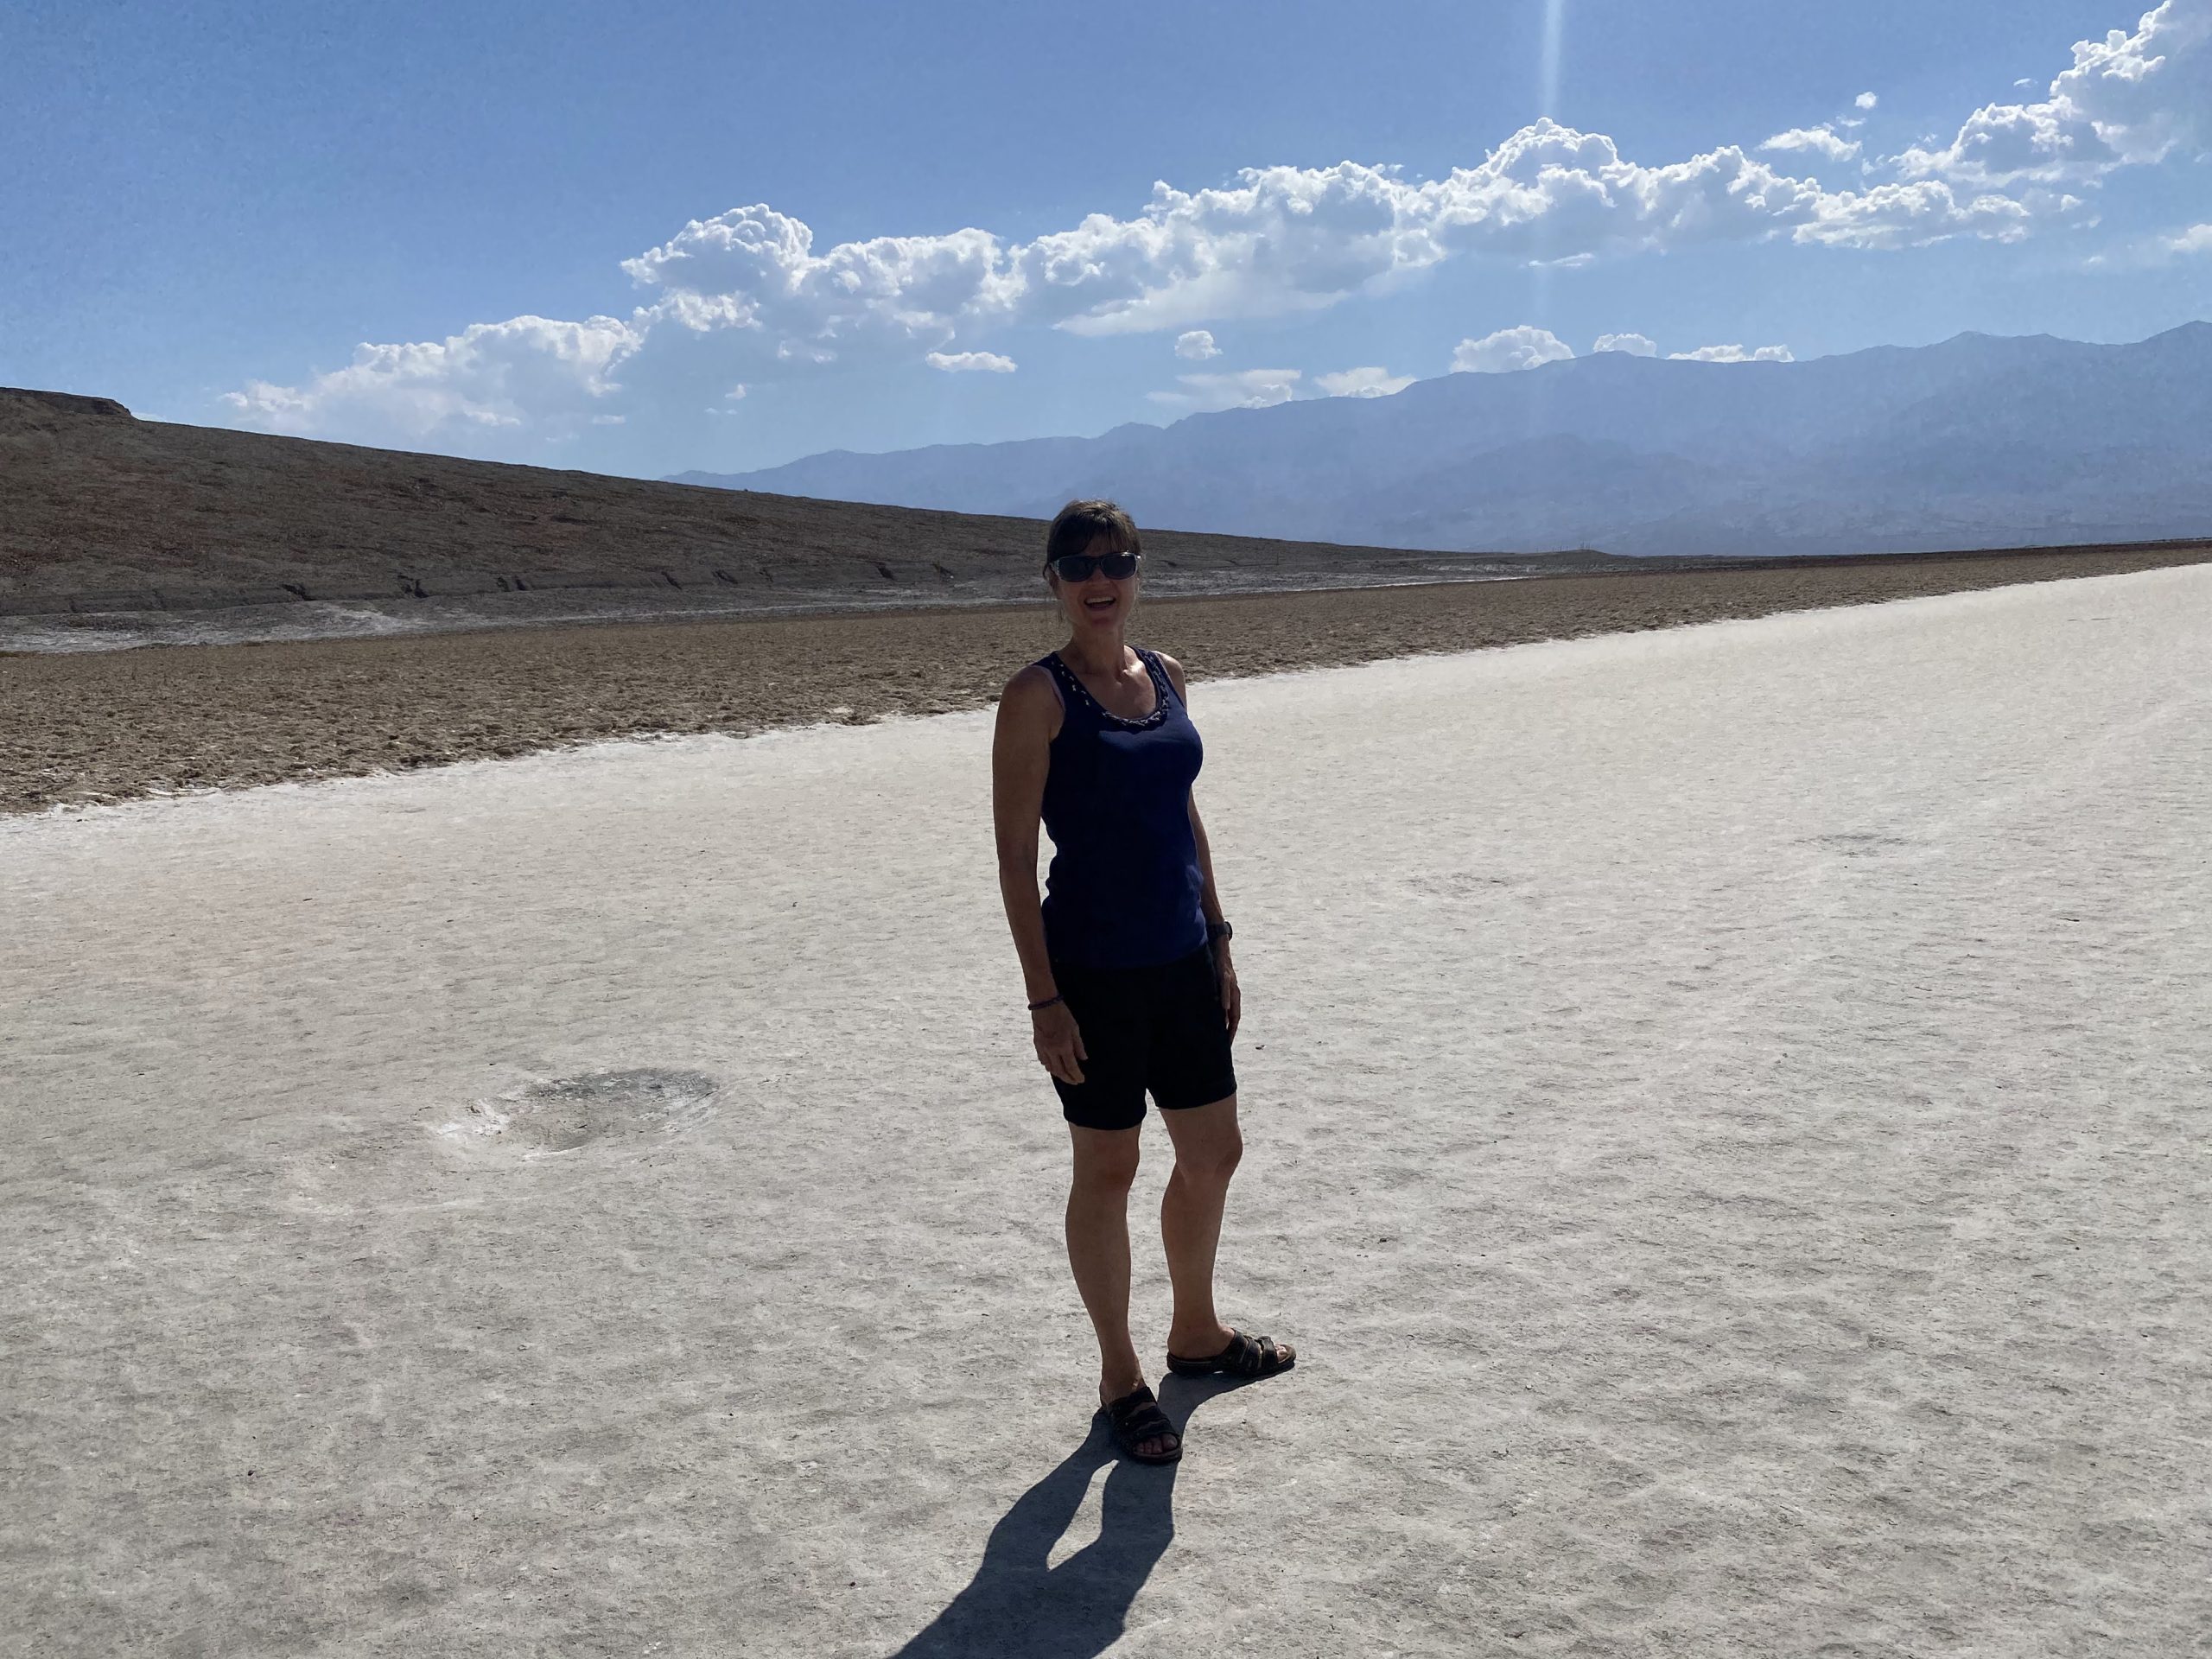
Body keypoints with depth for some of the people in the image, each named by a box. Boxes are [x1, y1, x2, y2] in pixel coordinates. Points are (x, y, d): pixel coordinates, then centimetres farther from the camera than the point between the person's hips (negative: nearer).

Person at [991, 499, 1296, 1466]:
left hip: (1181, 958, 7)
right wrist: (1043, 999, -16)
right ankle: (1119, 1376, 25)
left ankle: (1196, 1332, 40)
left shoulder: (1164, 676, 8)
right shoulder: (1039, 696, -12)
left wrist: (1218, 940, 14)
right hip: (1094, 968, -7)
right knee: (1107, 1172, 7)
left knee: (1213, 1154, 17)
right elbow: (1015, 854, -13)